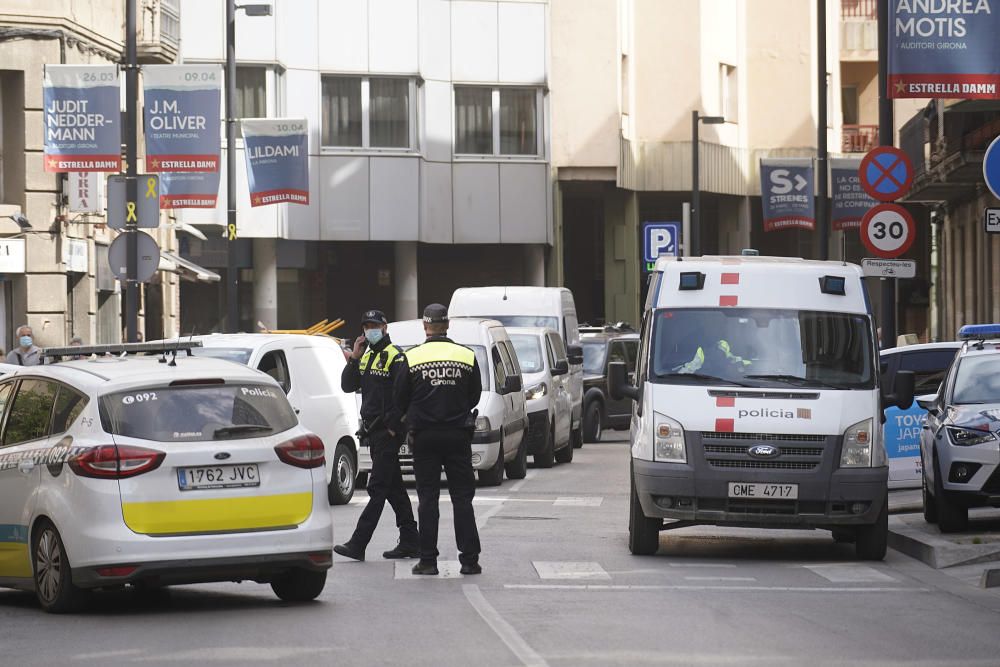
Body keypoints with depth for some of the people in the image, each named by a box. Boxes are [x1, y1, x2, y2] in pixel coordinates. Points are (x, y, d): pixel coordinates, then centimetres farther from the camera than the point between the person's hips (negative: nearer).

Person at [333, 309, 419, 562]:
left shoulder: (395, 356, -10)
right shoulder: (366, 356, 17)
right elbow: (347, 386, 12)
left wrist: (393, 425, -18)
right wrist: (354, 358, -1)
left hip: (387, 431, -9)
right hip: (373, 431, 9)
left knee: (377, 489, -10)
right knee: (394, 489, 11)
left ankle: (358, 544, -15)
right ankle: (410, 542, 16)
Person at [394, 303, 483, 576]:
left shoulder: (412, 358, -5)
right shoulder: (467, 356, -1)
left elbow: (400, 399, 1)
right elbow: (475, 396, 9)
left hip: (425, 435, -1)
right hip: (458, 434, 1)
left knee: (427, 499, 4)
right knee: (462, 498, 5)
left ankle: (428, 560, 1)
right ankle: (469, 559, 2)